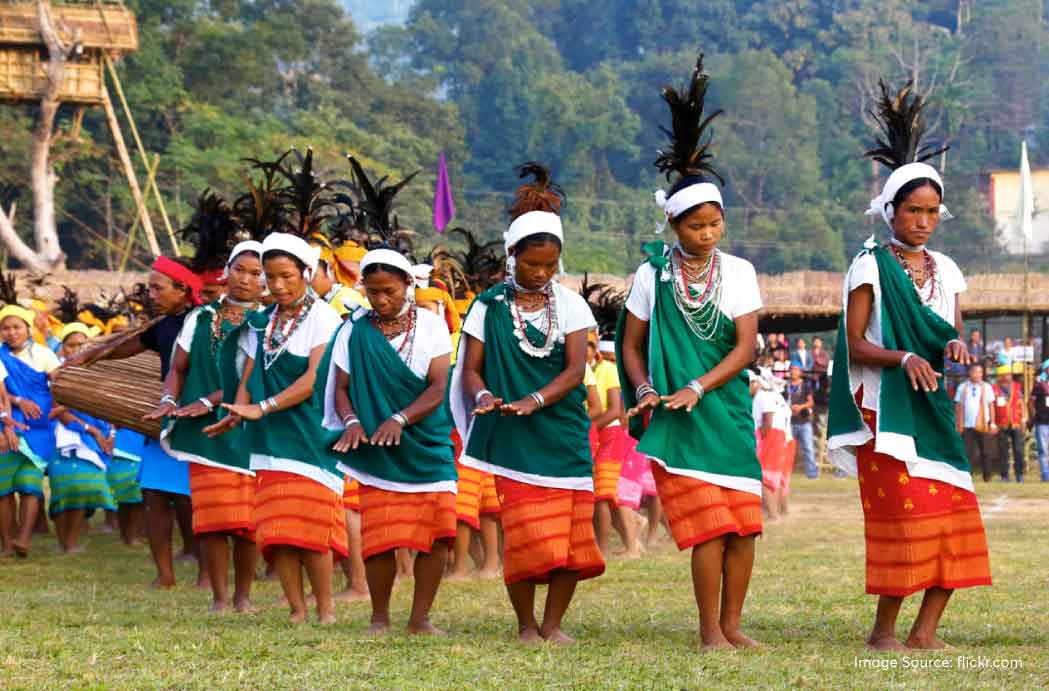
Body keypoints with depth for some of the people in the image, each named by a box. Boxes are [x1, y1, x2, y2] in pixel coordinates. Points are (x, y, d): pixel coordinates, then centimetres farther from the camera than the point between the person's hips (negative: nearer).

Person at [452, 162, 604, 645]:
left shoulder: (570, 305, 4)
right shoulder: (490, 307, 3)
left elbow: (575, 369, -6)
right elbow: (470, 370, 4)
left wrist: (533, 401, -21)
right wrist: (484, 397, -19)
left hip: (565, 437, 1)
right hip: (512, 441, -1)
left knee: (571, 535, -1)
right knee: (523, 537, -6)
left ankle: (553, 622, 11)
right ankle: (526, 624, 9)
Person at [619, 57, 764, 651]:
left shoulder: (739, 273, 4)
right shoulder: (654, 275, 2)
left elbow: (746, 347, -3)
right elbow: (631, 344, 8)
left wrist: (696, 387, -15)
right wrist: (644, 390, -9)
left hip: (728, 410, 3)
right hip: (676, 421, -3)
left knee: (745, 523, 0)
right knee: (709, 525, -11)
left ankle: (732, 624, 13)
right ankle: (709, 631, -3)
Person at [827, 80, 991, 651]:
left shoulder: (945, 271, 13)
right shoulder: (870, 267, -3)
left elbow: (952, 338, 11)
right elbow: (855, 346, -7)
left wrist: (955, 349, -13)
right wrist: (903, 357, -23)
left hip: (933, 408, 6)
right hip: (886, 408, -6)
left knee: (954, 517, -3)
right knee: (901, 516, -11)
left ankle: (925, 631, 1)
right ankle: (883, 632, -4)